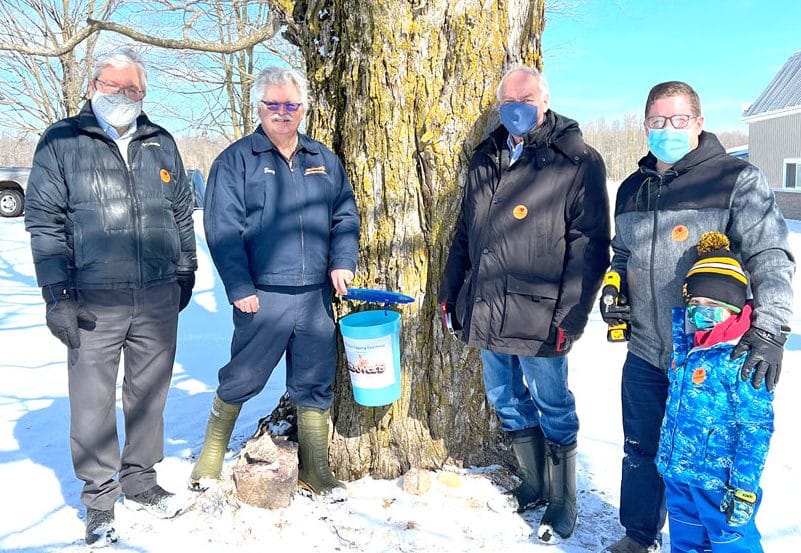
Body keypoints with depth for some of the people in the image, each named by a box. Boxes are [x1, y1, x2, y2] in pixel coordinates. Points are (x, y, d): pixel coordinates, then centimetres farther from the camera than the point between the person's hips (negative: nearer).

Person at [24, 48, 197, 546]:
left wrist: (185, 272, 16)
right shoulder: (61, 143, 1)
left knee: (149, 394, 13)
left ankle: (140, 479, 31)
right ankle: (99, 499, 20)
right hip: (94, 303, -3)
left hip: (158, 299, 3)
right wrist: (57, 294, -8)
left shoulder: (162, 144, 12)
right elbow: (44, 223, -2)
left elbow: (182, 213, 18)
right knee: (93, 401, 4)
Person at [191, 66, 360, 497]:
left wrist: (342, 261, -2)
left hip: (316, 297, 4)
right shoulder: (236, 161, -1)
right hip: (262, 297, -4)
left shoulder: (323, 160, 12)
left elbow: (345, 216, 14)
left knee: (315, 386, 10)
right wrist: (240, 287, -12)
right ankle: (211, 458, 32)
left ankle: (315, 470, 25)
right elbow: (222, 228, -7)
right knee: (241, 380, 8)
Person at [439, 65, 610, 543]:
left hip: (538, 318, -6)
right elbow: (465, 233, 18)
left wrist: (570, 316, -18)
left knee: (554, 409, 9)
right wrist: (451, 291, 16)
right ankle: (535, 485, 38)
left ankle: (563, 504, 28)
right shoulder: (486, 160, 12)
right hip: (486, 313, 7)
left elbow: (589, 246, -13)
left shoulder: (578, 162, -8)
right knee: (507, 403, 18)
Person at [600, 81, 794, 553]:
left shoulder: (738, 180, -7)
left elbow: (771, 258, -13)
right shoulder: (632, 190, 10)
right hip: (645, 354, 5)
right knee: (640, 451, 18)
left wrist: (769, 331, -23)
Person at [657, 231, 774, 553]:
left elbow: (756, 429, -18)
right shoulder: (687, 348, 2)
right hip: (677, 472, 8)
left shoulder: (742, 361, -19)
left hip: (718, 481, -7)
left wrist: (744, 488, -18)